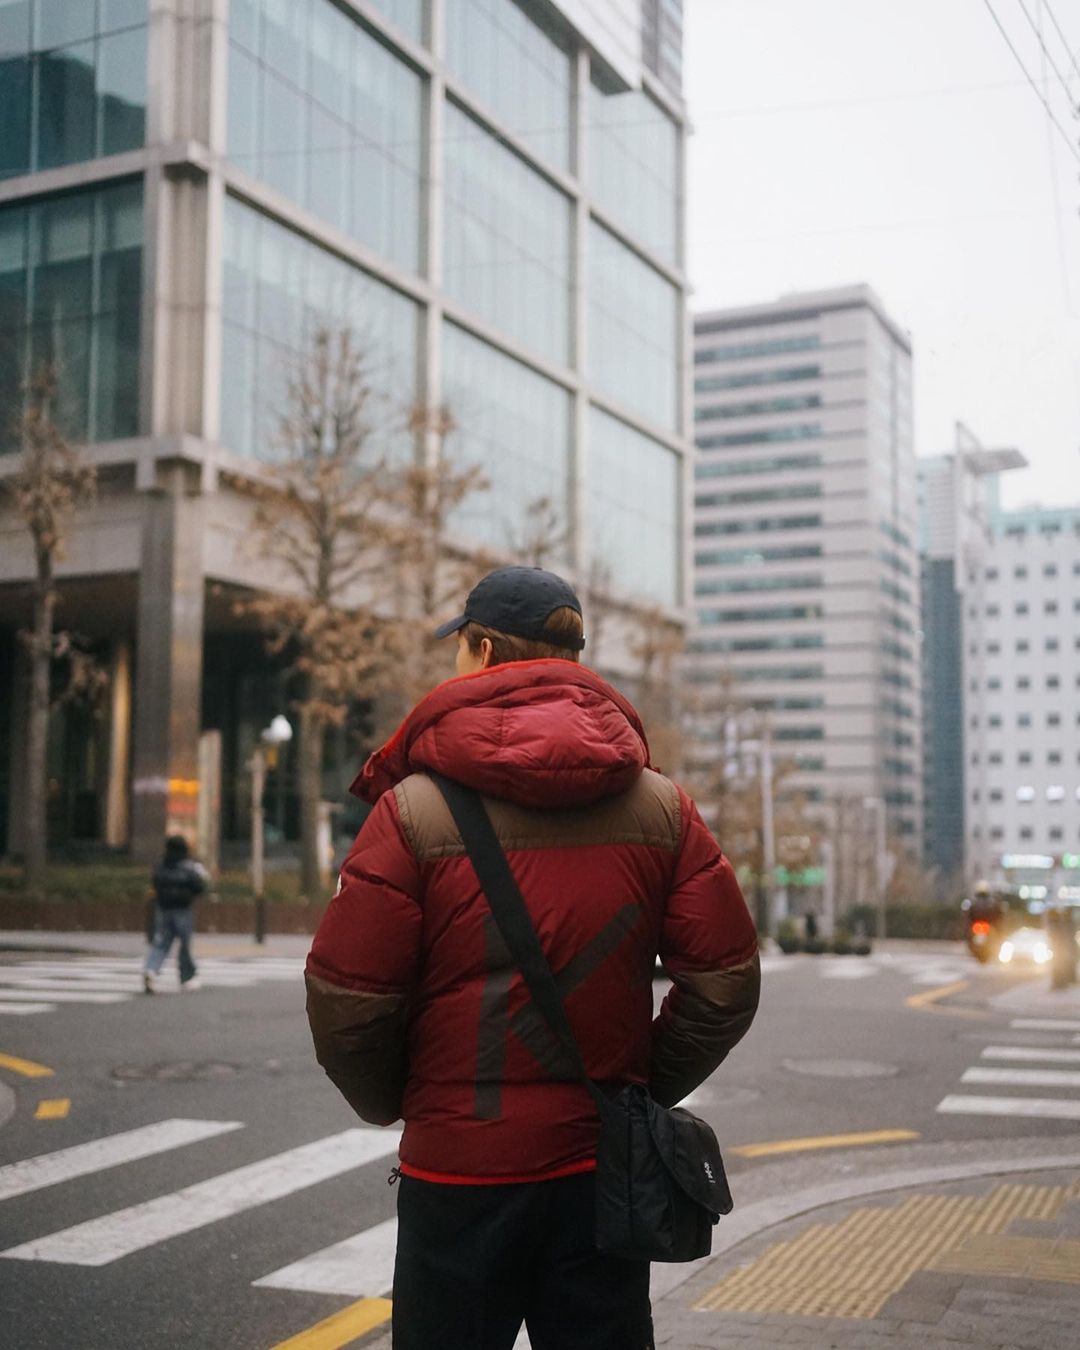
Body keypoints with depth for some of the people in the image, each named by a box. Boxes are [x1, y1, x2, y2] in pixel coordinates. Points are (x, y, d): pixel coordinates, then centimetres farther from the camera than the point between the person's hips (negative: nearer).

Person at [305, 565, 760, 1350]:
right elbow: (726, 982, -3)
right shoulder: (660, 807, -1)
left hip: (459, 1171, -3)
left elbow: (346, 1002, -13)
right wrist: (644, 1089, 10)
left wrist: (391, 1105, 6)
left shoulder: (414, 809, -12)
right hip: (603, 1171, 3)